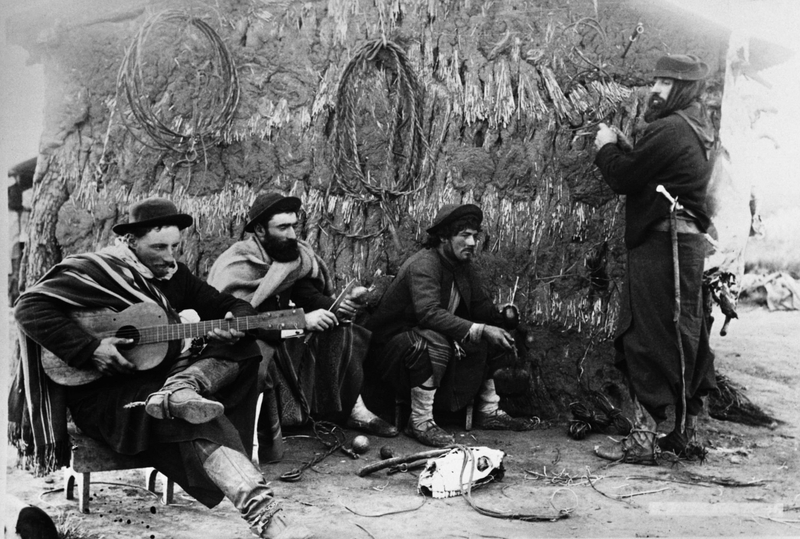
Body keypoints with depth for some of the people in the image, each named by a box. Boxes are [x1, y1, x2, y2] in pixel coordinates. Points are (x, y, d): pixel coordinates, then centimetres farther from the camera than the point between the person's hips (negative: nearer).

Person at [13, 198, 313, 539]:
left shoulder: (173, 274, 13)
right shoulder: (94, 270, -6)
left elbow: (233, 306, 14)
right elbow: (30, 306, -16)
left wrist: (237, 323, -12)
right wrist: (89, 349, -24)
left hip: (162, 373, 7)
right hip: (103, 393, -7)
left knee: (243, 349, -11)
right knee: (200, 420, -32)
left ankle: (177, 392, -37)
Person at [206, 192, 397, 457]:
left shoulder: (295, 254, 1)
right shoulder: (237, 265, -21)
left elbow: (309, 295, 0)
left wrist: (337, 306, -22)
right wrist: (302, 320, -34)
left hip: (284, 337, 8)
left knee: (342, 334, 1)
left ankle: (356, 411, 4)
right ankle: (267, 435, -20)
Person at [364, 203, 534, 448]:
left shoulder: (464, 267, 4)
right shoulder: (424, 265, -23)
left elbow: (481, 306, 8)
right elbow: (429, 313, -37)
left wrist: (503, 313, -14)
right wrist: (481, 330, -40)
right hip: (391, 343, -9)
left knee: (489, 338, 3)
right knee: (434, 340, -37)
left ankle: (489, 412, 9)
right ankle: (420, 422, -27)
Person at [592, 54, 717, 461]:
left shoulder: (668, 130, -14)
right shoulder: (697, 130, 18)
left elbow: (622, 178, -12)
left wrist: (606, 146, 5)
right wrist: (618, 151, 10)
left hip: (661, 244, -10)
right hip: (687, 242, 10)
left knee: (649, 339, -7)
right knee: (685, 337, 14)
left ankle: (656, 433, -3)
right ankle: (686, 426, 23)